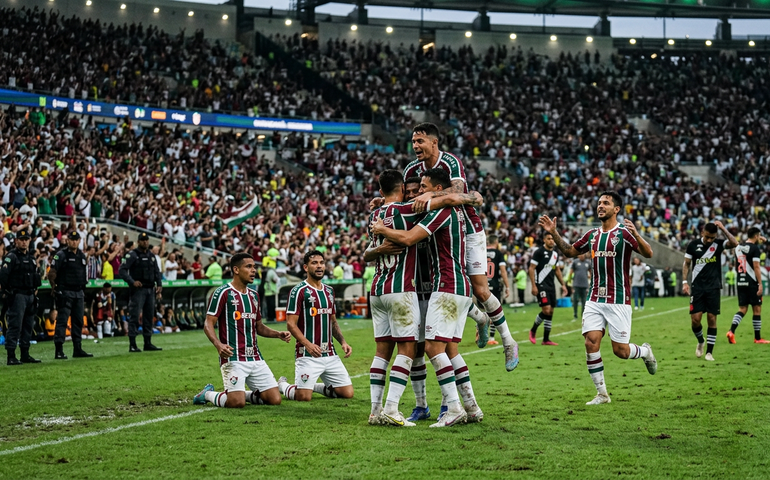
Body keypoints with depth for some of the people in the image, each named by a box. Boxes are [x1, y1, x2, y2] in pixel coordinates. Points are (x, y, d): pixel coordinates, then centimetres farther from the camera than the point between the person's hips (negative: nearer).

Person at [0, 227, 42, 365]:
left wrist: (35, 289, 15)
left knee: (28, 326, 11)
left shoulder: (31, 257, 15)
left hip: (30, 296, 8)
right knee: (15, 325, -10)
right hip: (17, 296, -8)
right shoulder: (11, 257, -9)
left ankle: (25, 354, 19)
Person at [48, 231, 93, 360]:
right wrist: (55, 288, -11)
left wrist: (83, 289, 15)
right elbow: (52, 273, -11)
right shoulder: (61, 255, -7)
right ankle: (59, 350, -10)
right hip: (65, 293, -7)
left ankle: (78, 349, 17)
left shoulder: (82, 255, 14)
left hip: (79, 293, 7)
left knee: (78, 321, 10)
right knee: (62, 320, -9)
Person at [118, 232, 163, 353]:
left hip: (150, 290, 7)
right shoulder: (132, 255, -6)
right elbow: (122, 270, -13)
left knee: (149, 316, 10)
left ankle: (148, 343, 17)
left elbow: (157, 271, 22)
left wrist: (159, 284, 8)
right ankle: (132, 345, -9)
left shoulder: (151, 255, 15)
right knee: (135, 317, -9)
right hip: (138, 290, -7)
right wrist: (132, 282, -23)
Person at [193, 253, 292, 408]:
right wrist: (218, 344, -27)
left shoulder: (253, 295, 17)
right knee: (237, 403, -19)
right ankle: (207, 394, 12)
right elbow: (208, 324, -9)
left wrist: (278, 334, 8)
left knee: (275, 400, -4)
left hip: (255, 358, 7)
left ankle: (245, 394, 24)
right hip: (233, 358, -7)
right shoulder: (223, 293, -6)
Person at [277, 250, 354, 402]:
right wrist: (308, 344, -24)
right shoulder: (299, 291, -6)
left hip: (330, 354, 6)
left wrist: (343, 342, 8)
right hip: (308, 355, -6)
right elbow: (291, 323, -11)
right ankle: (282, 385, 19)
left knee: (348, 393, -2)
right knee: (303, 397, -14)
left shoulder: (329, 291, 16)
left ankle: (316, 386, 24)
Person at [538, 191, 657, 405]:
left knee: (621, 351, -3)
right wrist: (554, 233, 11)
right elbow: (570, 252, 23)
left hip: (618, 300, -5)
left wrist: (636, 235, -36)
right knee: (591, 343, -8)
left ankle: (645, 352, 32)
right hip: (595, 299, 5)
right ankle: (602, 394, 2)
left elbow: (648, 254, -19)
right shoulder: (592, 234, 11)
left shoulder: (624, 232, -8)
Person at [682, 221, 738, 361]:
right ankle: (700, 342, 24)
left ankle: (709, 352, 7)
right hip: (697, 288, 1)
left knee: (712, 319, -2)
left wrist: (723, 229, -19)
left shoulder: (718, 244, 0)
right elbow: (686, 264, 9)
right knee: (695, 319, -6)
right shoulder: (693, 245, 2)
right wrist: (684, 282, 0)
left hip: (713, 288, 0)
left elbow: (734, 243, -19)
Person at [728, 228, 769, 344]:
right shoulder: (754, 248, -10)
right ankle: (758, 338, 8)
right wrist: (760, 284, -15)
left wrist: (758, 240, 40)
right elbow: (756, 267, -15)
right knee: (757, 309, 4)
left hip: (740, 282, 6)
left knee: (742, 309, 8)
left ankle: (731, 331, -13)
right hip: (752, 282, -6)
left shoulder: (739, 247, 10)